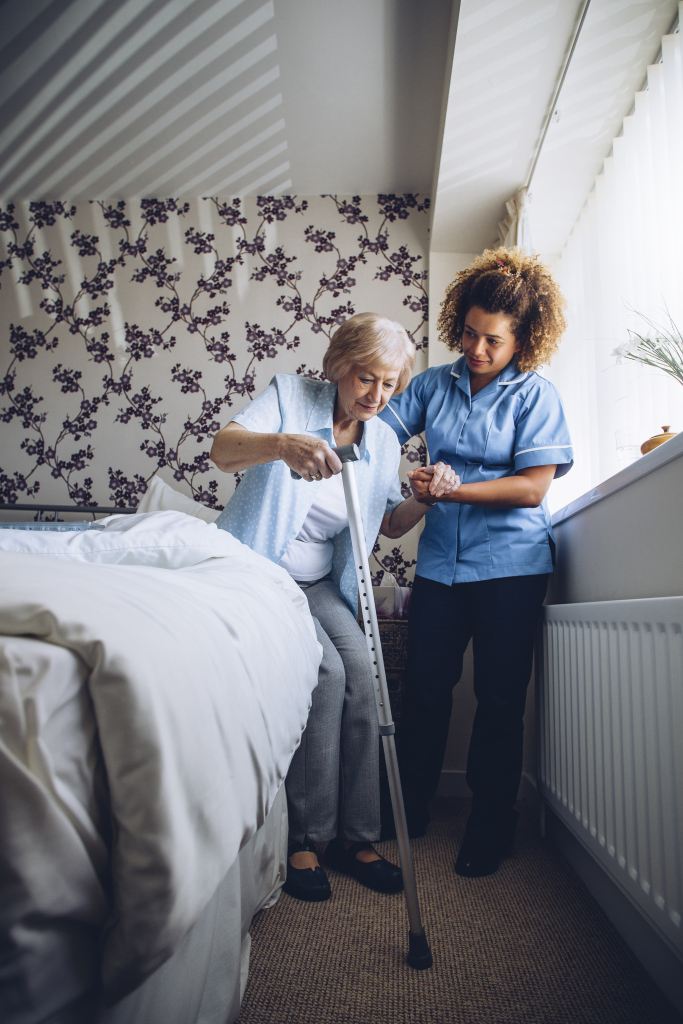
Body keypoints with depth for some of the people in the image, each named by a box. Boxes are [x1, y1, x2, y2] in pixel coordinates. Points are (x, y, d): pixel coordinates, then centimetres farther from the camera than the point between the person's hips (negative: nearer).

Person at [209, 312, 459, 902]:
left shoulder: (383, 442, 6)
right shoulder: (290, 395, -8)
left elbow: (388, 524, 14)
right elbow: (224, 449, -23)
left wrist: (427, 498, -7)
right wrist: (282, 444, -45)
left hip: (319, 583, 5)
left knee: (360, 671, -16)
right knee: (325, 671, -23)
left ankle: (355, 838, -3)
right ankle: (302, 838, -9)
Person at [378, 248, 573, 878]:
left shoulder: (536, 394, -3)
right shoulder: (435, 384, 8)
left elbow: (532, 488, -11)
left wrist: (453, 490, -19)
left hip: (511, 561, -3)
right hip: (442, 558, 3)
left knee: (500, 696, 5)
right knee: (425, 685, 6)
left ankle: (491, 826, 22)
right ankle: (410, 807, 26)